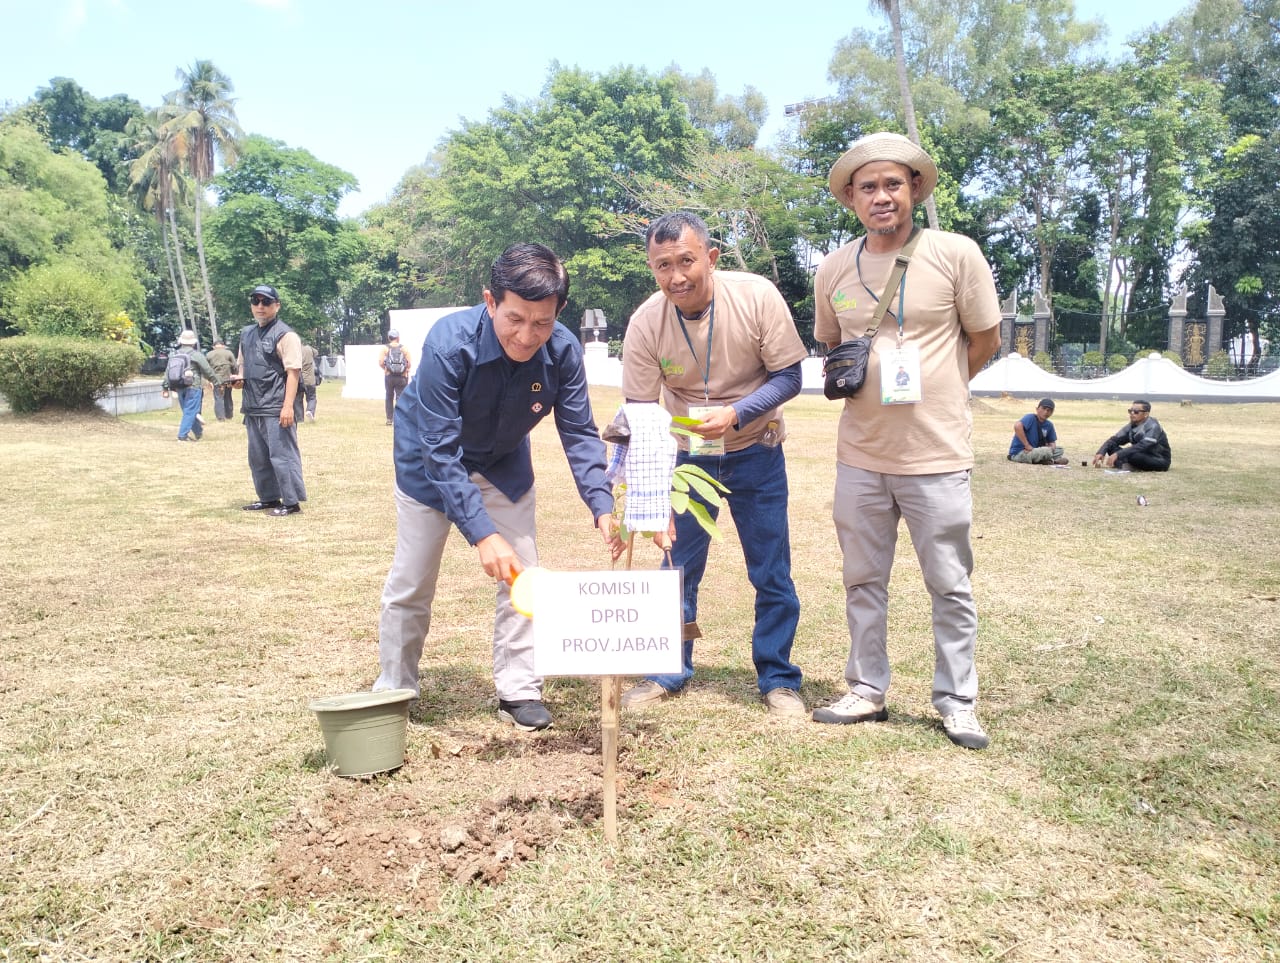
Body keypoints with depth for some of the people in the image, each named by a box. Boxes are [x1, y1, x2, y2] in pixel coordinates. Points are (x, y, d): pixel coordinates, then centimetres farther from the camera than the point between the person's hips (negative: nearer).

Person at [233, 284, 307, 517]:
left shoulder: (285, 335, -10)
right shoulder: (246, 333, 16)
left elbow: (293, 372, -16)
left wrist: (288, 406, -23)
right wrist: (239, 378, 4)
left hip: (276, 408, -9)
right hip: (252, 407, 9)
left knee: (282, 455, -6)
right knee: (257, 456, 16)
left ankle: (291, 502, 1)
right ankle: (268, 498, 27)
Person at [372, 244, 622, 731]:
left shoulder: (563, 351, -26)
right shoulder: (448, 344, -37)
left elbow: (579, 434, -20)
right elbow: (441, 452, -37)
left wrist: (603, 507, -35)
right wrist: (482, 534, -45)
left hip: (505, 461, 3)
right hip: (430, 458, -3)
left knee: (522, 573, 0)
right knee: (411, 582, 4)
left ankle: (518, 692, 15)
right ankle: (393, 692, 24)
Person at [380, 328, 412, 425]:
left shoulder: (385, 348, 0)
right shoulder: (404, 348, 0)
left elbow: (380, 362, -9)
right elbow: (410, 363, -6)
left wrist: (385, 368, 10)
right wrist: (407, 370, 12)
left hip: (389, 376, 1)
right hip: (402, 377, -1)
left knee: (389, 397, 15)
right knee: (400, 398, 3)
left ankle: (389, 418, 16)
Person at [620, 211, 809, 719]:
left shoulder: (757, 296, -21)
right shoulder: (645, 322, -18)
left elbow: (788, 377, -15)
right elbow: (639, 413, -12)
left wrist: (735, 415, -31)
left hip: (756, 453, -1)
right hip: (687, 455, 1)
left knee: (772, 573, 4)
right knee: (678, 567, 8)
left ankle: (778, 680, 20)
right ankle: (669, 672, 27)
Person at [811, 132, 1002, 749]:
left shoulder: (955, 254, -7)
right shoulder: (833, 270, 4)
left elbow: (985, 340, 3)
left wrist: (928, 387, 3)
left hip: (936, 455, -3)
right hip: (859, 455, 4)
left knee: (950, 587, 6)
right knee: (863, 581, 13)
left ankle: (956, 702, 22)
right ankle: (867, 692, 28)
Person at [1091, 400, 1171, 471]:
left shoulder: (1153, 427, -19)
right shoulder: (1132, 426, 3)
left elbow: (1143, 446, -34)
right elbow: (1114, 439, -5)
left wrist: (1118, 454, -43)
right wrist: (1101, 452, -25)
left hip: (1160, 461, -8)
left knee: (1132, 455, -39)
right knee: (1111, 447, -9)